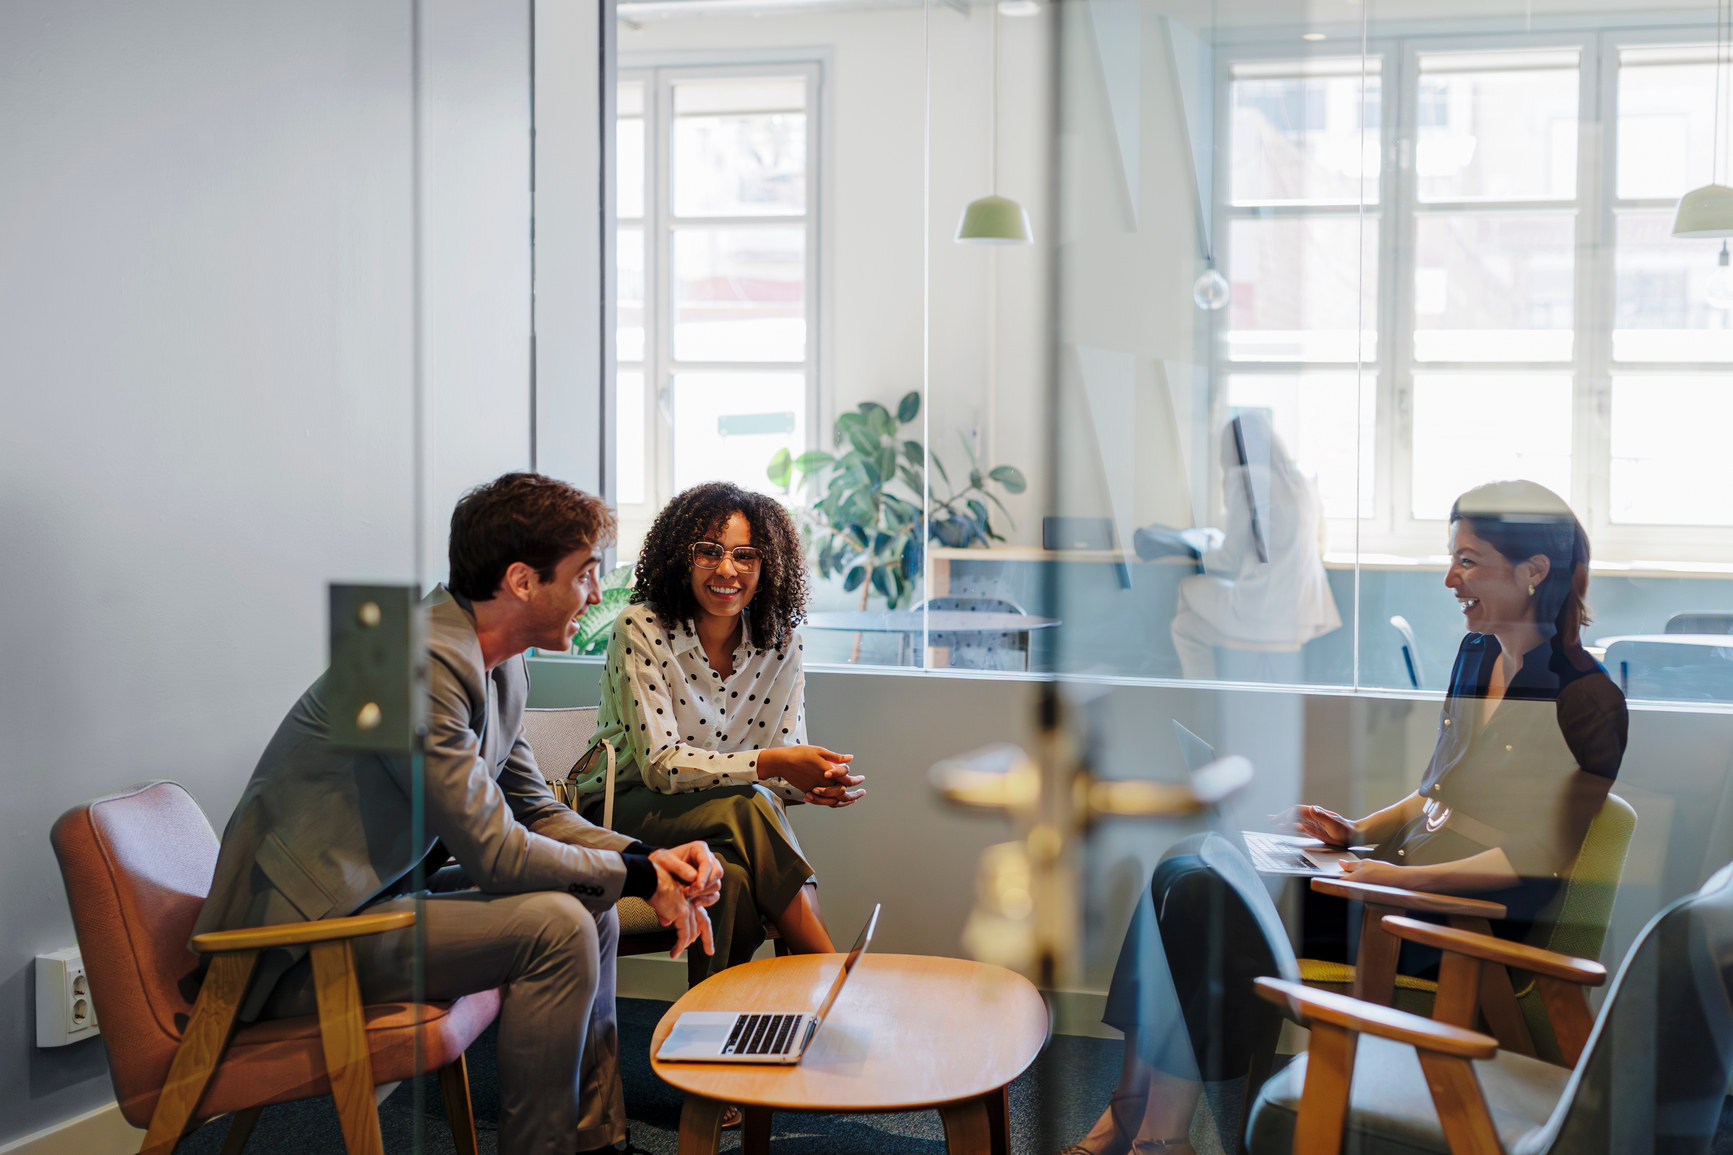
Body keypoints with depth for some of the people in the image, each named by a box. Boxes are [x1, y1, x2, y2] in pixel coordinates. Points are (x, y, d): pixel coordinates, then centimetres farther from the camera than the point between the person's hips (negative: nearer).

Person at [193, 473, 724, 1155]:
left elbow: (534, 812, 13)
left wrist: (653, 858, -3)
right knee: (557, 924, -21)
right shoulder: (422, 664, -24)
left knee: (592, 909, 11)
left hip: (372, 897, 10)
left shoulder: (501, 666, 7)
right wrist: (637, 877, -12)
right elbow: (496, 853, -24)